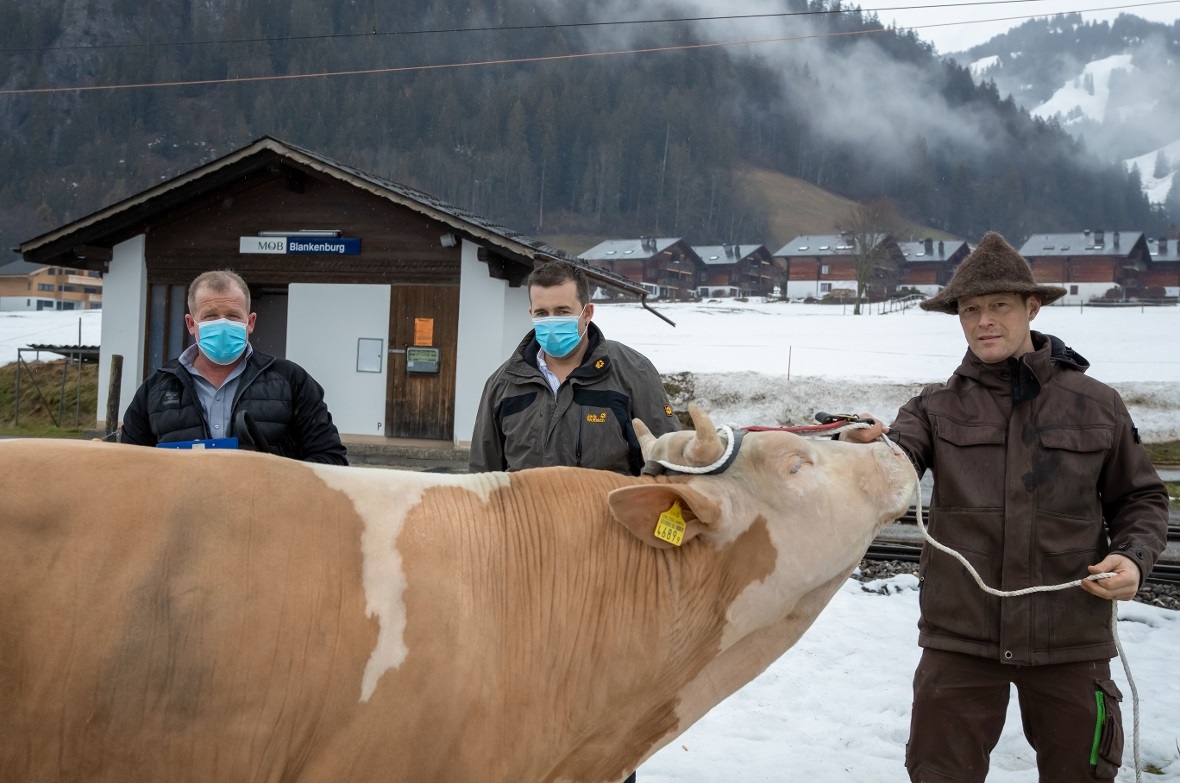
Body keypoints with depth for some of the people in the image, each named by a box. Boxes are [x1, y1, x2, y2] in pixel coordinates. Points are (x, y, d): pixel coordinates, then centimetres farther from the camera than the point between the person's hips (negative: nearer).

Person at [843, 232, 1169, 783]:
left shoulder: (1097, 405, 1)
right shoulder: (937, 408, 0)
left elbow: (1141, 499, 10)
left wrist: (1133, 556, -9)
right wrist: (865, 449, -41)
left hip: (1070, 639, 1)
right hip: (960, 636, 0)